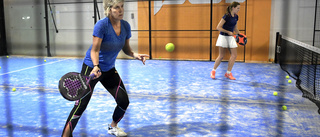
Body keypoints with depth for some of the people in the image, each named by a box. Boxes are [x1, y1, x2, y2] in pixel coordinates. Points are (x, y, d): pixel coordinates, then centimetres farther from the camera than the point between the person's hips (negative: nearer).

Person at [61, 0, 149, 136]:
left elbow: (126, 48, 6)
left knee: (124, 101, 2)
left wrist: (135, 55, -13)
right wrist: (96, 67, -35)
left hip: (109, 69, 6)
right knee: (81, 105, -9)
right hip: (91, 67, -5)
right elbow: (95, 50, -20)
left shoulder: (126, 26, -4)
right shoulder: (101, 25, -21)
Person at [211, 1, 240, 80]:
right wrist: (228, 32, -19)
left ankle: (228, 73, 8)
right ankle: (213, 71, 17)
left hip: (231, 37, 7)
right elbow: (218, 27, -17)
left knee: (234, 55, -2)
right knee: (221, 56, -2)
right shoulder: (227, 16, -16)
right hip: (223, 37, -7)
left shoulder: (236, 17, 7)